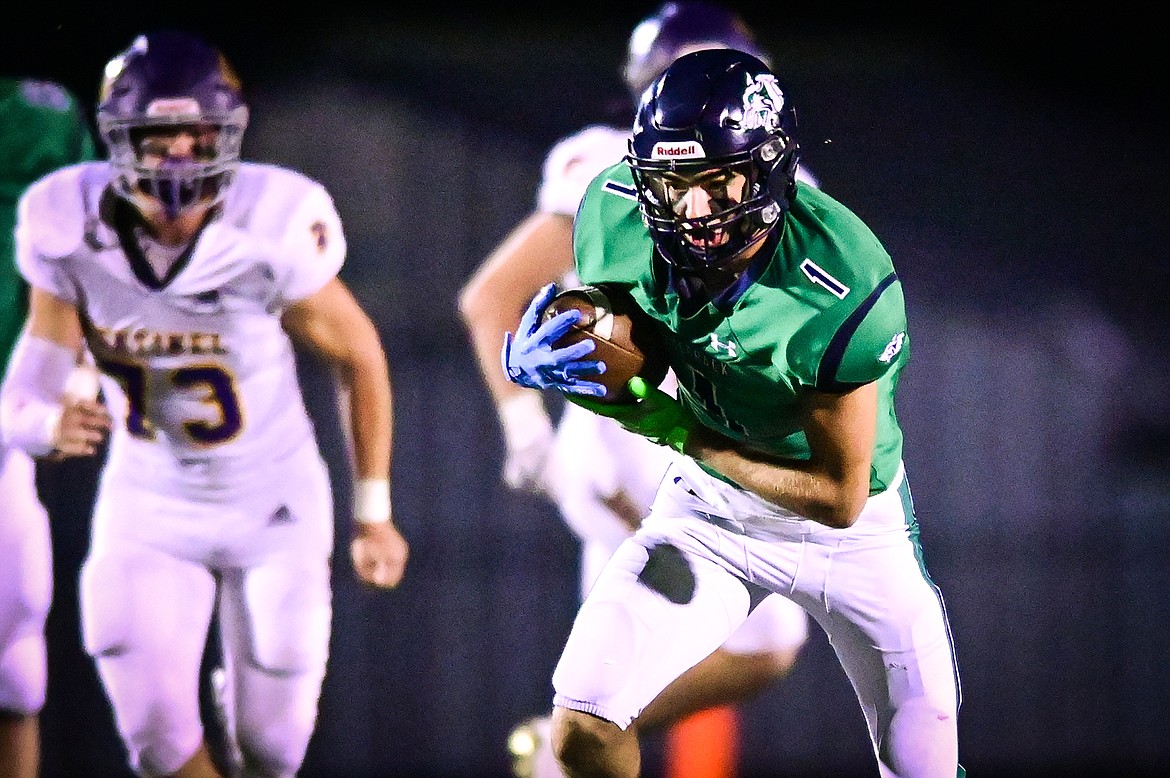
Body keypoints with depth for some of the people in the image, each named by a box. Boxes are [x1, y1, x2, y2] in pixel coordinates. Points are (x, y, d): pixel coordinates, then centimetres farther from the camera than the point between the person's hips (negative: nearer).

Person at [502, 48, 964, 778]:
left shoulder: (843, 295, -35)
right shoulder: (619, 214, -21)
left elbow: (839, 496, -27)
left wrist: (676, 431, -26)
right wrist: (537, 362, -26)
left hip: (849, 526, -3)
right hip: (709, 506, 3)